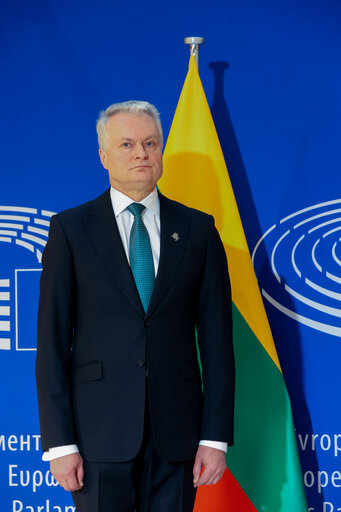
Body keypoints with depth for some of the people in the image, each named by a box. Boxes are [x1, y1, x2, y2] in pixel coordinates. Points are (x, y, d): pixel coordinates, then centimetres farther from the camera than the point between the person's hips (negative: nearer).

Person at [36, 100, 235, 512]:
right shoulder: (71, 228, 3)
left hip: (176, 432, 2)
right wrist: (59, 443, -7)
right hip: (100, 430, -1)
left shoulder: (198, 230, 8)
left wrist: (216, 437, -1)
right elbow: (52, 342, 0)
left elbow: (217, 338, 6)